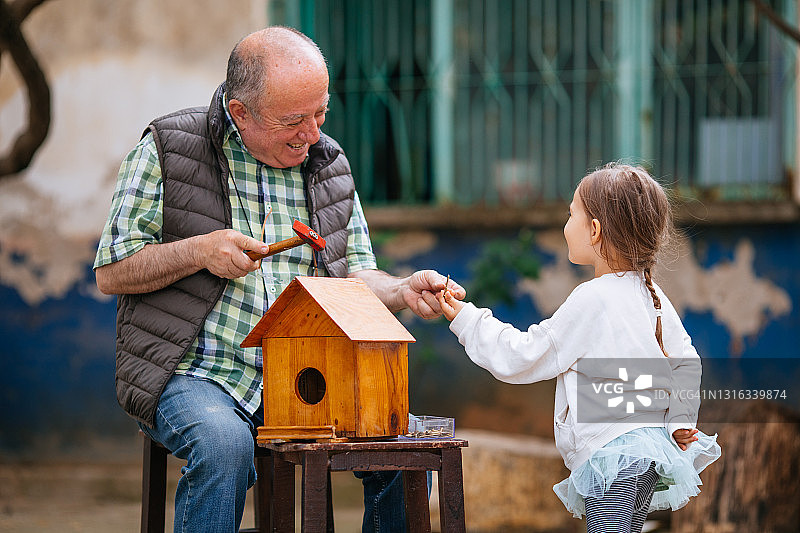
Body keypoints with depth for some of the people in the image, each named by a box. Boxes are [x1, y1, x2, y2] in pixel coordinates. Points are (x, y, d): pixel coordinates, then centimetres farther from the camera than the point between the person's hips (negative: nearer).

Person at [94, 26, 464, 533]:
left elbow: (353, 275, 17)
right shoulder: (167, 149, -2)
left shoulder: (328, 164, 13)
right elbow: (111, 272, -1)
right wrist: (198, 251, -16)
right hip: (196, 373, -4)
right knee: (224, 444, -37)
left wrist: (403, 291, -4)